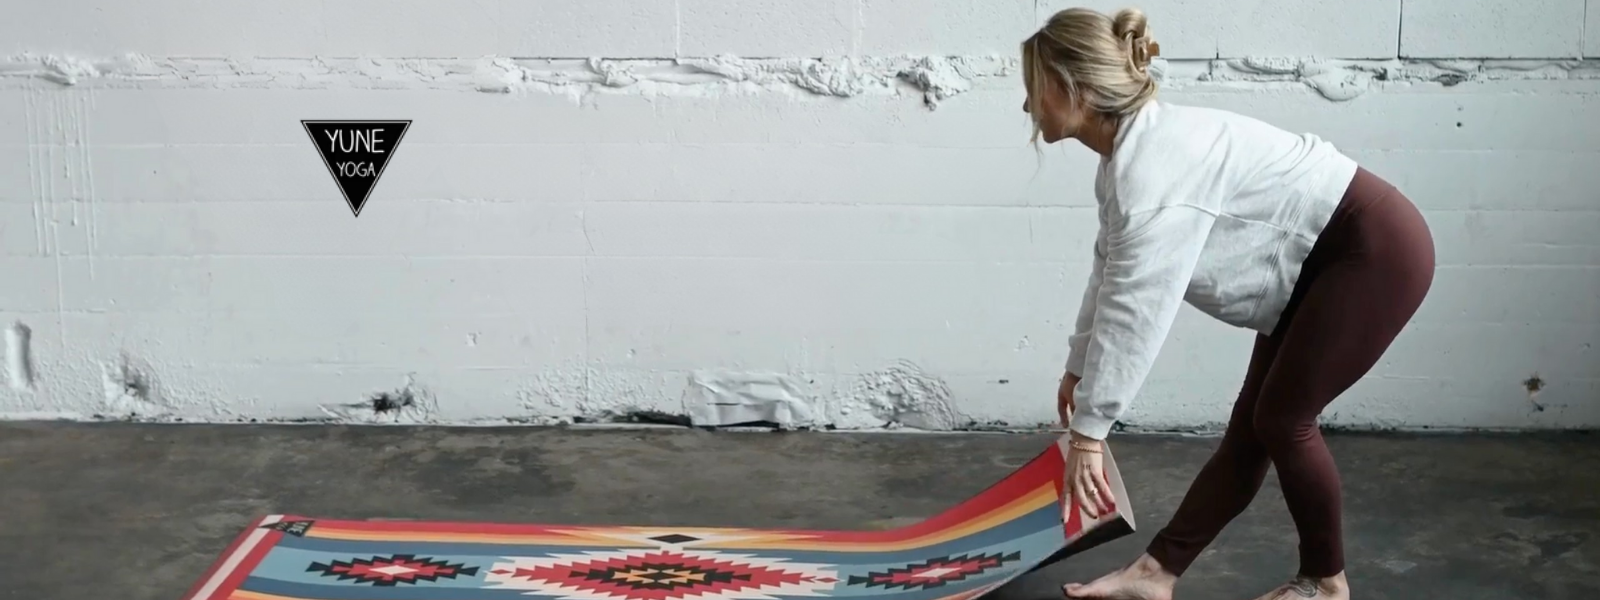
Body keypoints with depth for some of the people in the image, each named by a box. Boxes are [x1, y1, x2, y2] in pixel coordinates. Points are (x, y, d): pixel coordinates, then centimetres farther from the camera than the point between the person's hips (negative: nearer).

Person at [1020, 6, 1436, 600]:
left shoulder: (1154, 167, -28)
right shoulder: (1129, 155, 2)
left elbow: (1135, 310, -29)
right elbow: (1111, 272, 15)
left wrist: (1088, 431, -24)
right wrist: (1077, 366, 24)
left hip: (1376, 250, -9)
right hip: (1316, 261, 9)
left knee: (1282, 419, -4)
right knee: (1249, 427, 7)